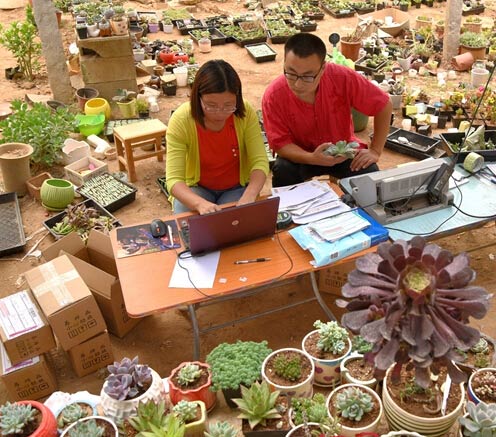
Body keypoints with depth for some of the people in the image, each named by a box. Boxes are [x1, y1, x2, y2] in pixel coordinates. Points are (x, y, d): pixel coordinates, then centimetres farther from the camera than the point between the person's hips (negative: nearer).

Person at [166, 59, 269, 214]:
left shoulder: (246, 113, -20)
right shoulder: (181, 120, -25)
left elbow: (259, 161, -20)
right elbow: (174, 179, -28)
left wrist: (248, 197, -41)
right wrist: (201, 203, -49)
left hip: (237, 188, 1)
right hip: (196, 188, -1)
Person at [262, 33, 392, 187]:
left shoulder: (343, 78, -25)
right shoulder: (273, 97, -24)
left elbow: (383, 105, -13)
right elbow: (280, 143, -18)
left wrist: (375, 151, -13)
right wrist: (311, 158, -36)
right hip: (301, 155, 0)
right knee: (283, 173, -30)